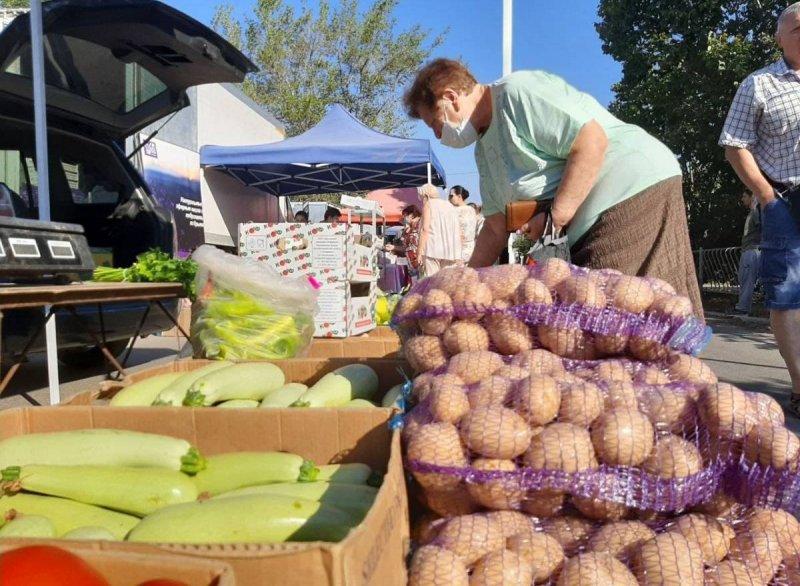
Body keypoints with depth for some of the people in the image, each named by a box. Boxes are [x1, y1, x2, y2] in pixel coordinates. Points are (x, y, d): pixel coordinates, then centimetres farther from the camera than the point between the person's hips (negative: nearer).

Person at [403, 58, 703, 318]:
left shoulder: (518, 92, -12)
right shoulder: (484, 149, 16)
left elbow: (592, 142, -20)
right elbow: (496, 228, 17)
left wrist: (555, 217, -18)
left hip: (638, 189, -9)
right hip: (592, 223, 9)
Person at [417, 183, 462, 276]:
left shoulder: (428, 204, 5)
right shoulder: (450, 205, 22)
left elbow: (425, 229, -8)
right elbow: (458, 232, 15)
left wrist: (419, 252, -10)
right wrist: (458, 256, 15)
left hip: (433, 249, -5)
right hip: (451, 251, 5)